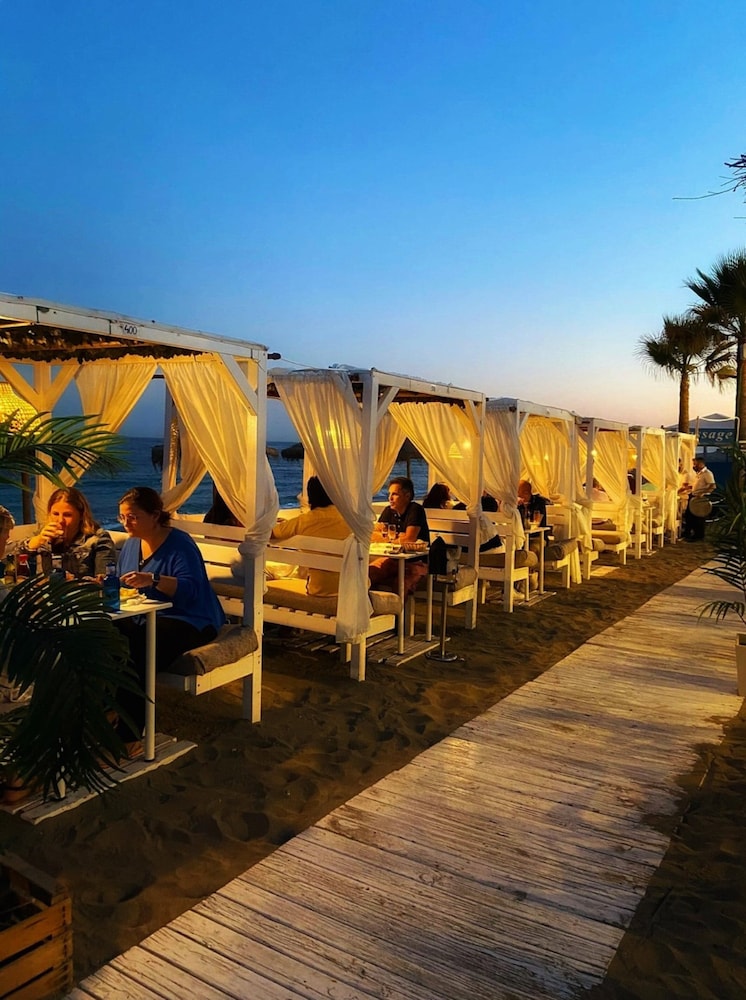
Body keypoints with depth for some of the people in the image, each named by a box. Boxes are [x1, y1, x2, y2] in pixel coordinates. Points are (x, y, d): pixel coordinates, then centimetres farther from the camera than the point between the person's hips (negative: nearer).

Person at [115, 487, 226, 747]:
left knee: (134, 655, -31)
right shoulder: (130, 544, 14)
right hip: (143, 618, 7)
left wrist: (153, 580, -36)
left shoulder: (179, 544, -10)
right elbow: (123, 588, 21)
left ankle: (129, 736, -22)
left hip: (186, 621, -7)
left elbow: (191, 590, -22)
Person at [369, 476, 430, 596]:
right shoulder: (389, 511, 6)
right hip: (393, 559, 6)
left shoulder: (416, 510, -12)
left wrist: (385, 539, -7)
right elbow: (373, 535, 2)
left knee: (400, 584, -34)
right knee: (367, 574, -20)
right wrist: (397, 538, -13)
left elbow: (409, 540, -22)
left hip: (416, 563, -6)